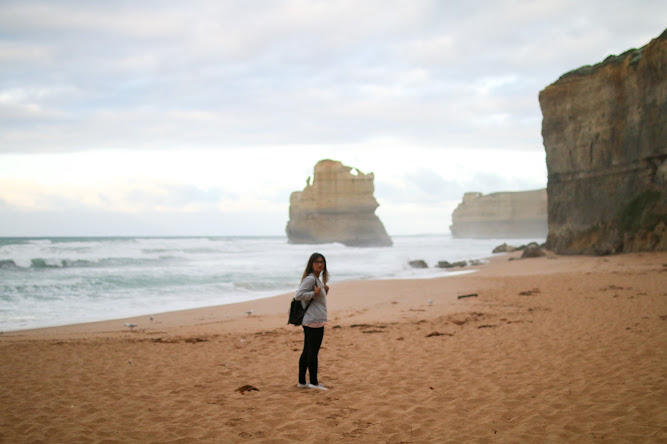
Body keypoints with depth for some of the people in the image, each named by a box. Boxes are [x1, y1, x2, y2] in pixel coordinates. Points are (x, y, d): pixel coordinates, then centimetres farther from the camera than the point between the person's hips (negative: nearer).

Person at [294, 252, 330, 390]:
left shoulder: (318, 279, 18)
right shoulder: (310, 279, -13)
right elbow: (298, 295, -22)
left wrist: (324, 292, 12)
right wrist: (314, 293, -20)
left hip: (309, 321, 11)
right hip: (314, 321, -11)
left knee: (307, 352, 13)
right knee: (313, 352, -5)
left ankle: (302, 382, 19)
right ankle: (313, 382, 1)